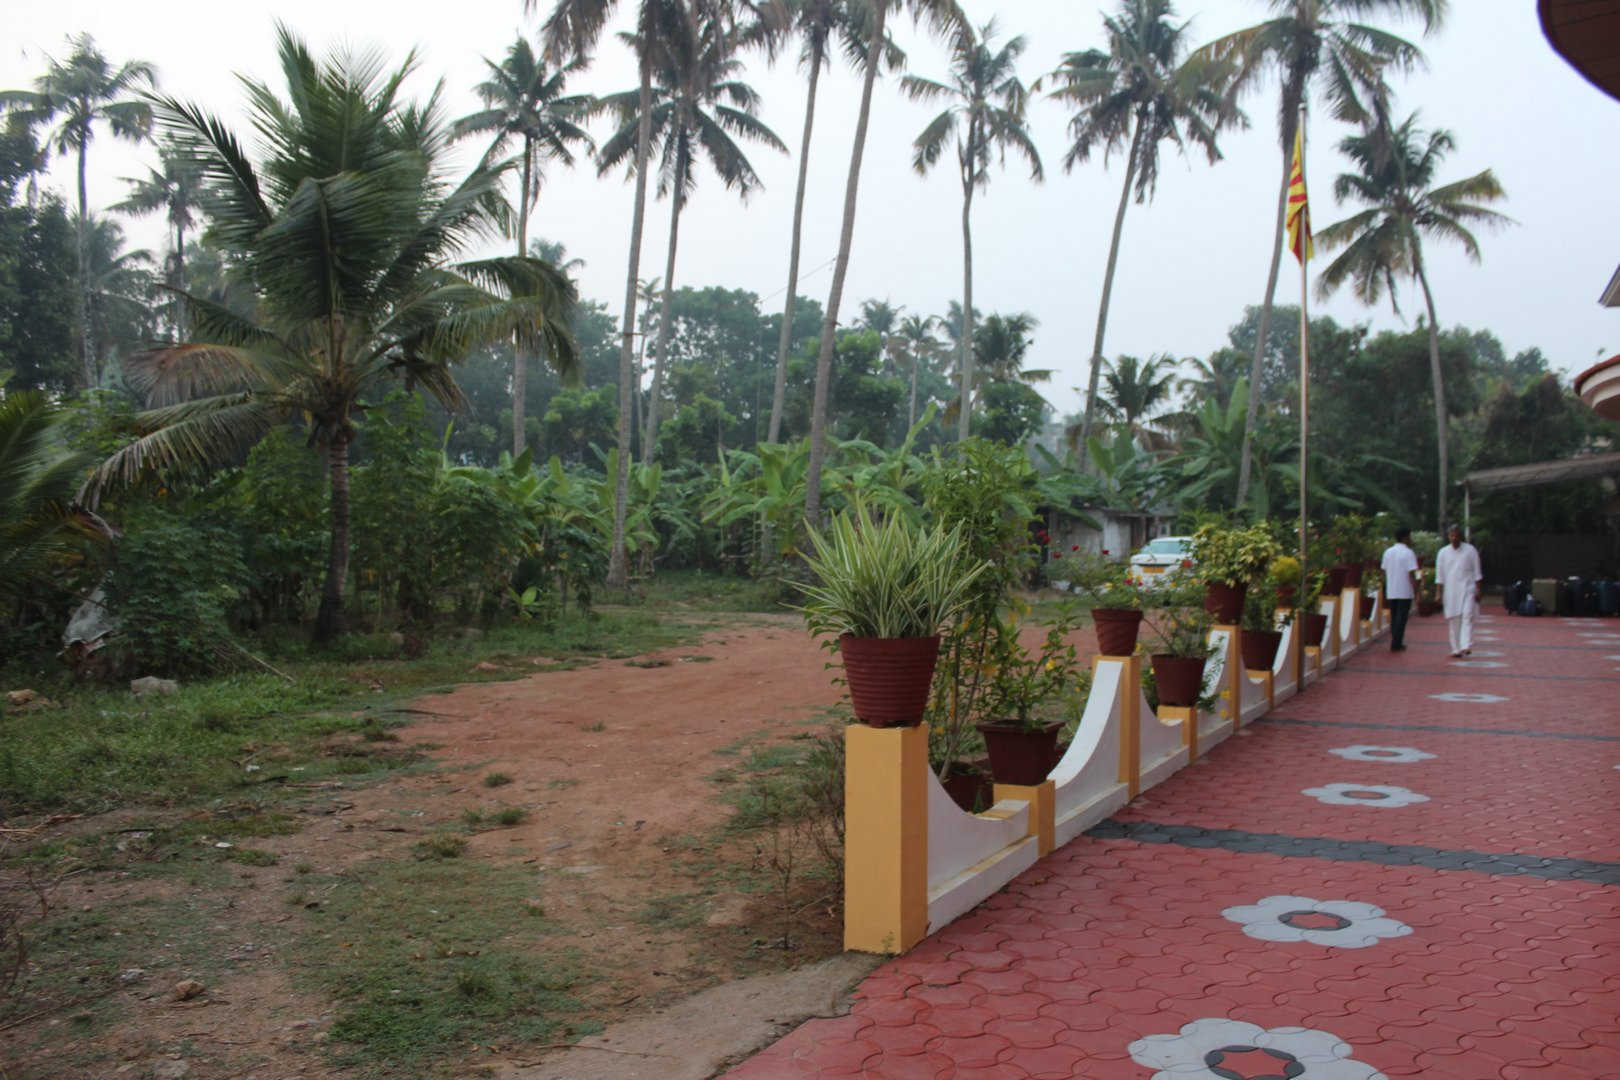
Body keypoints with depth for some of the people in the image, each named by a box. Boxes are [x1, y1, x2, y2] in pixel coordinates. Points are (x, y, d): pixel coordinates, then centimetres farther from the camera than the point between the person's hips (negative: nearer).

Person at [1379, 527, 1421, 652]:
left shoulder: (1388, 552, 9)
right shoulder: (1408, 553, -11)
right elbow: (1411, 574, -15)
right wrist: (1416, 591, -11)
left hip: (1391, 591, 6)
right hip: (1405, 592, -6)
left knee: (1394, 617, 14)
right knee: (1402, 618, -1)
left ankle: (1394, 642, 17)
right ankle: (1396, 644, -2)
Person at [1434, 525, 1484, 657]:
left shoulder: (1470, 550, 2)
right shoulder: (1443, 552, 6)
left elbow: (1477, 572, 4)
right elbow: (1439, 575, 8)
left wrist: (1477, 590, -2)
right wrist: (1439, 593, 3)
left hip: (1467, 589, -2)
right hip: (1450, 591, 2)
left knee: (1467, 616, -14)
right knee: (1453, 620, 2)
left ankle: (1466, 646, -20)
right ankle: (1456, 649, 7)